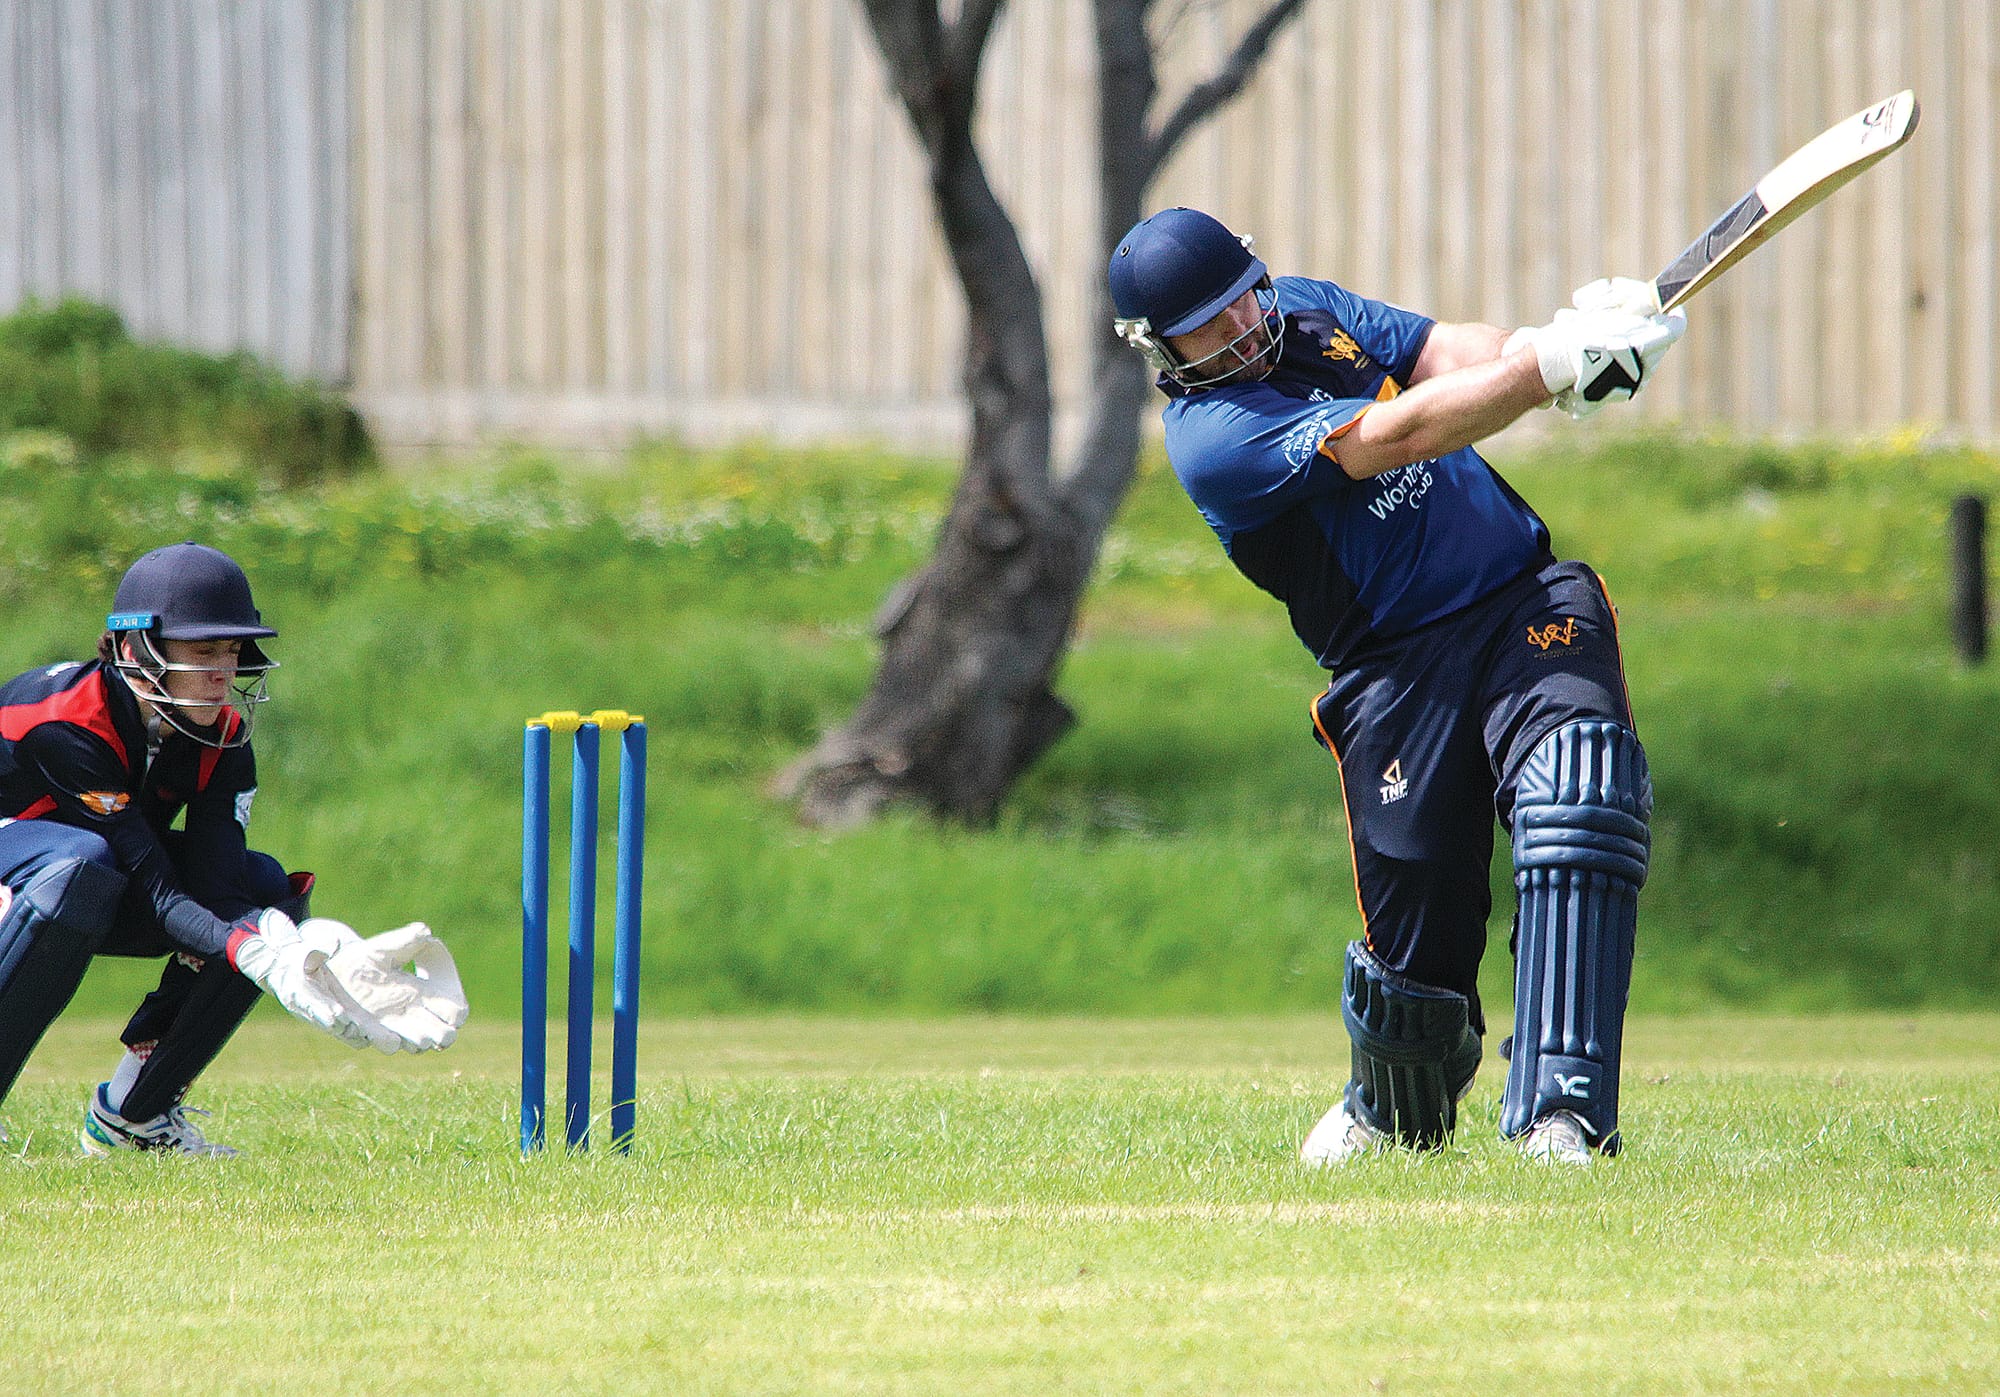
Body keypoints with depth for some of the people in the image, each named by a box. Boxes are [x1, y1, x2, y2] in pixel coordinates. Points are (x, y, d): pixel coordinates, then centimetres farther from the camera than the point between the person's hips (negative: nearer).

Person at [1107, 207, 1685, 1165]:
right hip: (1398, 672, -4)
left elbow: (1446, 353, 2)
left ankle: (1557, 1113, -29)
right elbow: (1397, 437, -22)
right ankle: (1396, 1116, 35)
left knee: (1579, 797, -24)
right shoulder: (1209, 440, -14)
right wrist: (1554, 363, -26)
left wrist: (1534, 348, -21)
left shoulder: (1307, 309, 11)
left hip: (1528, 603, 4)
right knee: (1415, 942, -2)